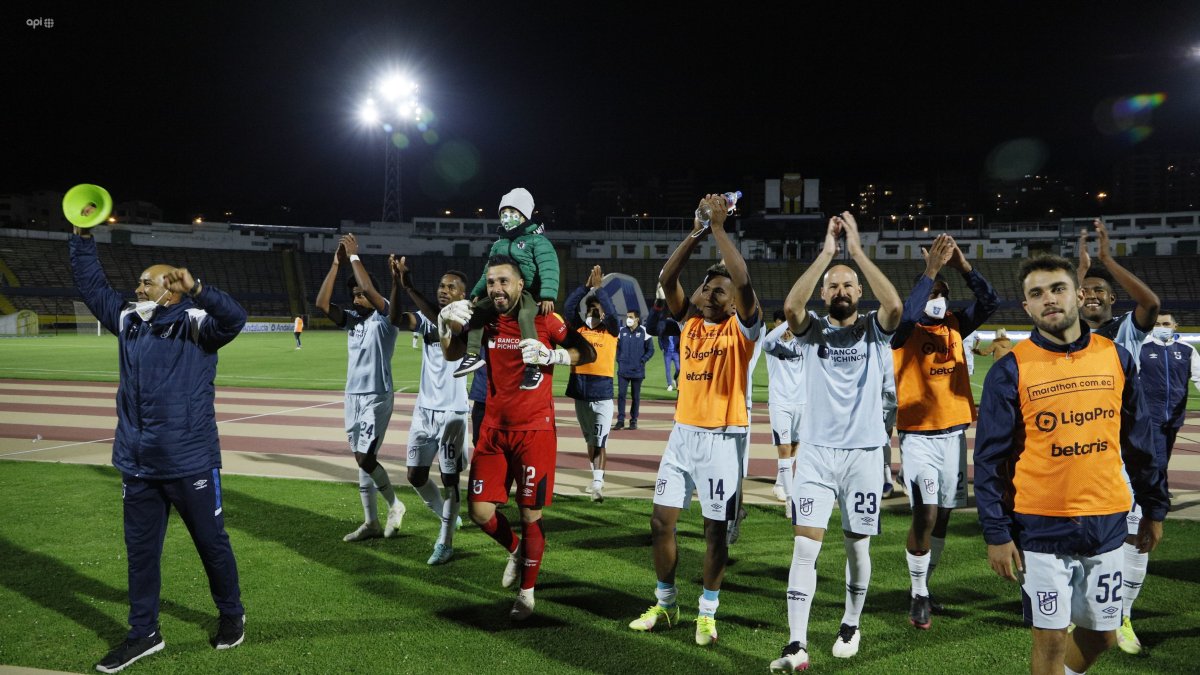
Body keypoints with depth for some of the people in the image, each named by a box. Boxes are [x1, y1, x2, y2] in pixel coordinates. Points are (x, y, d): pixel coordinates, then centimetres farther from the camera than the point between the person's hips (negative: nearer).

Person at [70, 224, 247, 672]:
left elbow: (235, 318, -28)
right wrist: (83, 237, 10)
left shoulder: (196, 323, -9)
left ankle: (231, 616, 28)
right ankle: (143, 634, 25)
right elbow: (90, 284, 17)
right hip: (137, 465, 6)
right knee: (140, 550, 12)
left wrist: (196, 289, -38)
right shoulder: (129, 320, 9)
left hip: (190, 462, -6)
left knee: (211, 543, 9)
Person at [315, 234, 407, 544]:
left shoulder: (385, 317, -6)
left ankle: (394, 504, 10)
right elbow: (322, 303, 0)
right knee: (361, 460, 9)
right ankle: (371, 523, 16)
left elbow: (368, 288, -23)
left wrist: (354, 256, -14)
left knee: (365, 458, -12)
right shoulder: (352, 319, 12)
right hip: (353, 396, 7)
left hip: (377, 397, -7)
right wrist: (336, 264, -2)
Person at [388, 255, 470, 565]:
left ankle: (445, 542, 12)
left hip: (453, 412, -5)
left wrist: (410, 287, -37)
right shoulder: (426, 319, 6)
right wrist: (396, 283, -26)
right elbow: (397, 320, -13)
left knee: (449, 478, 1)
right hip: (424, 408, 5)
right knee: (416, 475, 9)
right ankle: (446, 515, 34)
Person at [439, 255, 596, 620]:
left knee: (530, 516, 2)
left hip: (534, 431, -4)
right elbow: (451, 354, 14)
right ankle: (515, 550, 35)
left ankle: (527, 590, 22)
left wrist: (551, 355, -20)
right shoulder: (486, 320, 3)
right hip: (493, 429, 4)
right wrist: (446, 324, -4)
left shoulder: (543, 320, -8)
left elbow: (588, 353, -3)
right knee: (480, 511, 2)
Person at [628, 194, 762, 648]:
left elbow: (743, 280, -20)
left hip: (723, 437, -5)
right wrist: (696, 234, -8)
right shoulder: (689, 323, 8)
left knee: (715, 528, 3)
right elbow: (666, 279, -2)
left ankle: (708, 612, 17)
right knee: (661, 521, 5)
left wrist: (719, 227, -17)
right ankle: (665, 605, 21)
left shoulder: (742, 328, -5)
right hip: (683, 433, 5)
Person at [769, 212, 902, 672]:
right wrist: (826, 252, -17)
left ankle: (851, 625, 33)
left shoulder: (874, 329, 3)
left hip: (864, 453, 0)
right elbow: (790, 306, -19)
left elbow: (895, 305, -20)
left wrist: (856, 250, -18)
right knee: (805, 547, -8)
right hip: (816, 452, 0)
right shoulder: (812, 330, 4)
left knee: (857, 546, 12)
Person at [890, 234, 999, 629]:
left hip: (954, 434, 5)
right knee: (925, 516, -11)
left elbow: (990, 303, -5)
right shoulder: (905, 331, -6)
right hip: (919, 437, -5)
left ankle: (924, 585, 29)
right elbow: (906, 314, -29)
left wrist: (962, 266, -17)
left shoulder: (955, 325, 8)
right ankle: (919, 596, 5)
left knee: (942, 516, 12)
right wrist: (930, 270, -29)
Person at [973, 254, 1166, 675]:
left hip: (1107, 522, 4)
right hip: (1041, 526, -3)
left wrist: (1154, 508, 12)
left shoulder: (1117, 358, 1)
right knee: (1050, 637, 5)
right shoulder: (1010, 370, -9)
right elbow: (990, 458, -8)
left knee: (1102, 633, 16)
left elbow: (1137, 441, 10)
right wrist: (996, 533, -10)